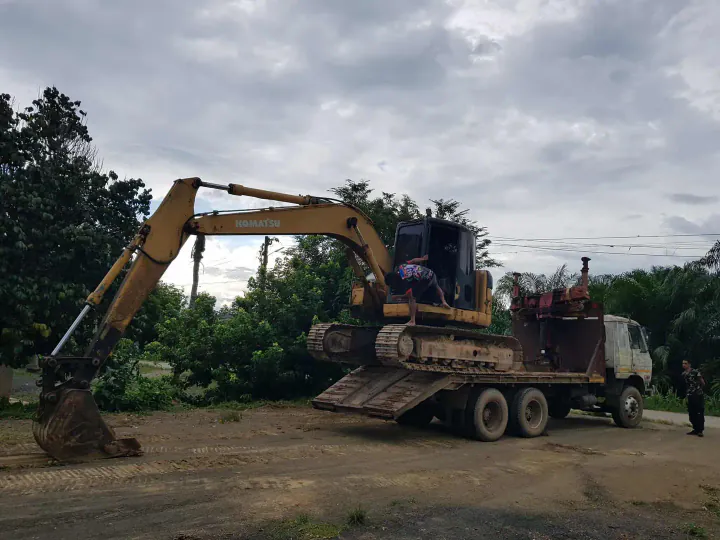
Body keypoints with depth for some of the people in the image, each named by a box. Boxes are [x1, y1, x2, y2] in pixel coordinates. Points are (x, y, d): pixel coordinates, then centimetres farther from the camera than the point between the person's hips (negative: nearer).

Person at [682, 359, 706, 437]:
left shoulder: (696, 372, -12)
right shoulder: (683, 374, 8)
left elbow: (703, 383, -4)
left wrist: (698, 389, 8)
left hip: (698, 395, -7)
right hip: (690, 395, 7)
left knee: (700, 413, -5)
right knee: (692, 413, 8)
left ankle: (700, 430, -2)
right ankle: (696, 429, 16)